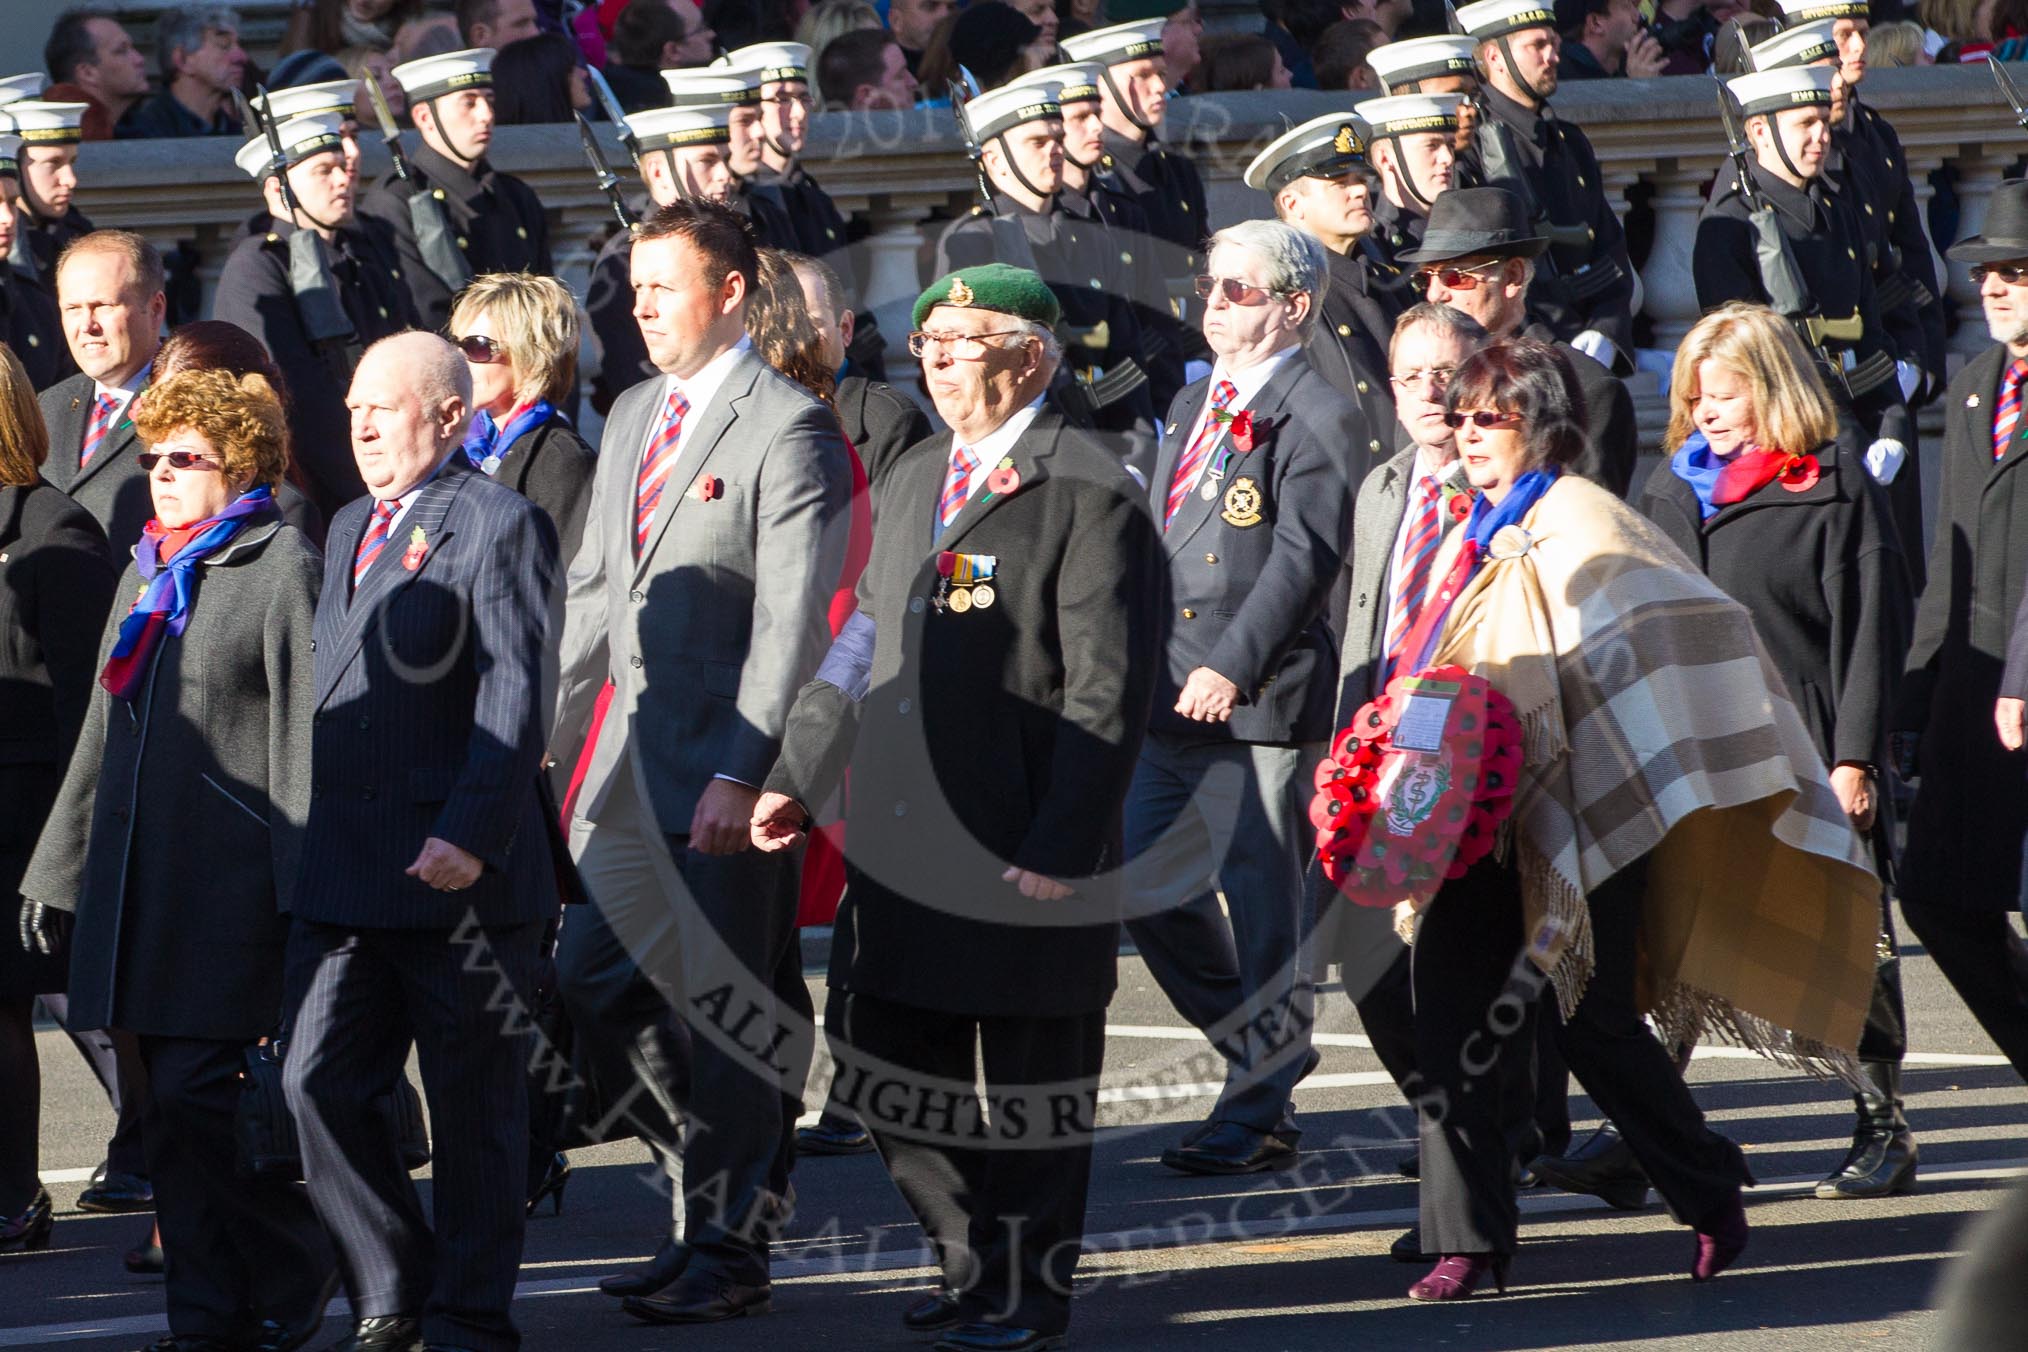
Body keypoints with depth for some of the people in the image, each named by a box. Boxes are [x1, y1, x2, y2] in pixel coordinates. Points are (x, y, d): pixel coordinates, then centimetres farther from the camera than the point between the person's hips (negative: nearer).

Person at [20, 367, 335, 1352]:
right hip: (142, 880, 8)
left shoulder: (281, 568, -5)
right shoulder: (148, 574, 19)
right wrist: (60, 865, 22)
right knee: (176, 1101, 6)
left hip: (232, 880, -8)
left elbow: (303, 735, -10)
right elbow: (107, 727, 24)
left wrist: (301, 890, -15)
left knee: (198, 1089, -12)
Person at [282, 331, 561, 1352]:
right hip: (345, 876, 7)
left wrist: (468, 835, -22)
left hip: (459, 879, -7)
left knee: (473, 1107, 3)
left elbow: (514, 700, -14)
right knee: (317, 1085, 0)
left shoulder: (499, 524, -7)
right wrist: (309, 839, 16)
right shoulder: (350, 528, 18)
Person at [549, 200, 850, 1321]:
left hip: (725, 773, -8)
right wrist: (544, 739, 14)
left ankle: (731, 1248, 8)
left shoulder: (788, 430, -10)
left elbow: (791, 620, -16)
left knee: (723, 1014, -2)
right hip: (630, 765, 8)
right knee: (590, 985, 9)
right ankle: (721, 1183, 23)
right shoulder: (633, 418, 15)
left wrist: (742, 772, -22)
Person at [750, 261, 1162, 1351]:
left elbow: (1106, 697, -14)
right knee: (890, 1065, 10)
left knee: (1027, 1079, 3)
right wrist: (796, 778, 14)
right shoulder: (913, 481, 16)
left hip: (1028, 855, -7)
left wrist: (1059, 850, -19)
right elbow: (859, 648, 23)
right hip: (901, 851, 8)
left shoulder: (1089, 496, -10)